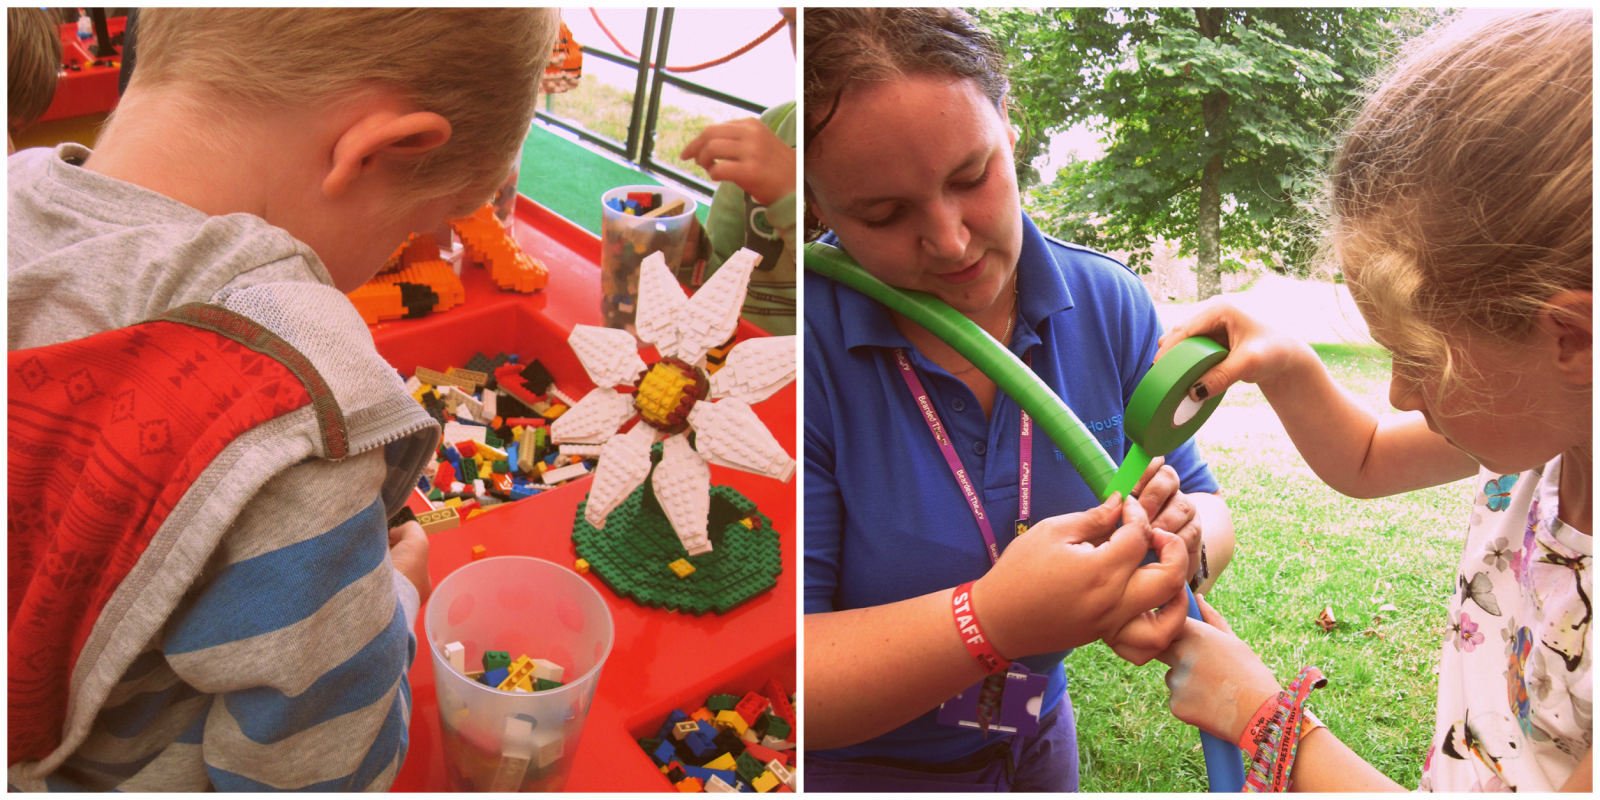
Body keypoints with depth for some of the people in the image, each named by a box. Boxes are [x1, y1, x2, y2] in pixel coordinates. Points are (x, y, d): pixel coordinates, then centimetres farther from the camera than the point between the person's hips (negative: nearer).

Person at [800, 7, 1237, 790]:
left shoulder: (1109, 305, -11)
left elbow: (1207, 509, -2)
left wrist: (1183, 537, -25)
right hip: (850, 767, -4)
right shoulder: (814, 342, -27)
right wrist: (992, 621, -42)